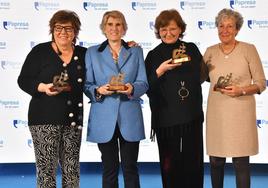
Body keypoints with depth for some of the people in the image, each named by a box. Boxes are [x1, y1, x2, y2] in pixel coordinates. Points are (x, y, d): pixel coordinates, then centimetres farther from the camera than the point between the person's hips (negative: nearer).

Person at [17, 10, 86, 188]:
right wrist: (43, 87, -19)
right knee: (47, 168, -3)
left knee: (72, 169, 7)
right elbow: (23, 80, -2)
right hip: (45, 119, -3)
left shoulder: (83, 54, 8)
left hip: (73, 119, 3)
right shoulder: (40, 51, -1)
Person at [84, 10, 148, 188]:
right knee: (109, 169, 6)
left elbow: (143, 83, 3)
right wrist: (98, 90, -17)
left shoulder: (136, 51, 10)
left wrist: (132, 89, -18)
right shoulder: (92, 53, 8)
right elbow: (87, 85, 4)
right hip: (104, 119, 0)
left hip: (130, 118, 0)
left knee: (130, 167, 4)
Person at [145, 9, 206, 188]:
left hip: (192, 116, 1)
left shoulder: (191, 49, 7)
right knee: (170, 162, 5)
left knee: (193, 160, 4)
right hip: (166, 118, -1)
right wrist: (160, 70, -16)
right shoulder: (153, 55, 2)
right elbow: (148, 88, -4)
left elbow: (201, 77, 13)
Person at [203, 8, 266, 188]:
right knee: (215, 160, 8)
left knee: (241, 162, -2)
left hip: (240, 112, -3)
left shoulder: (249, 49, -3)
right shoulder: (210, 51, 8)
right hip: (216, 112, 3)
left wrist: (241, 90, -18)